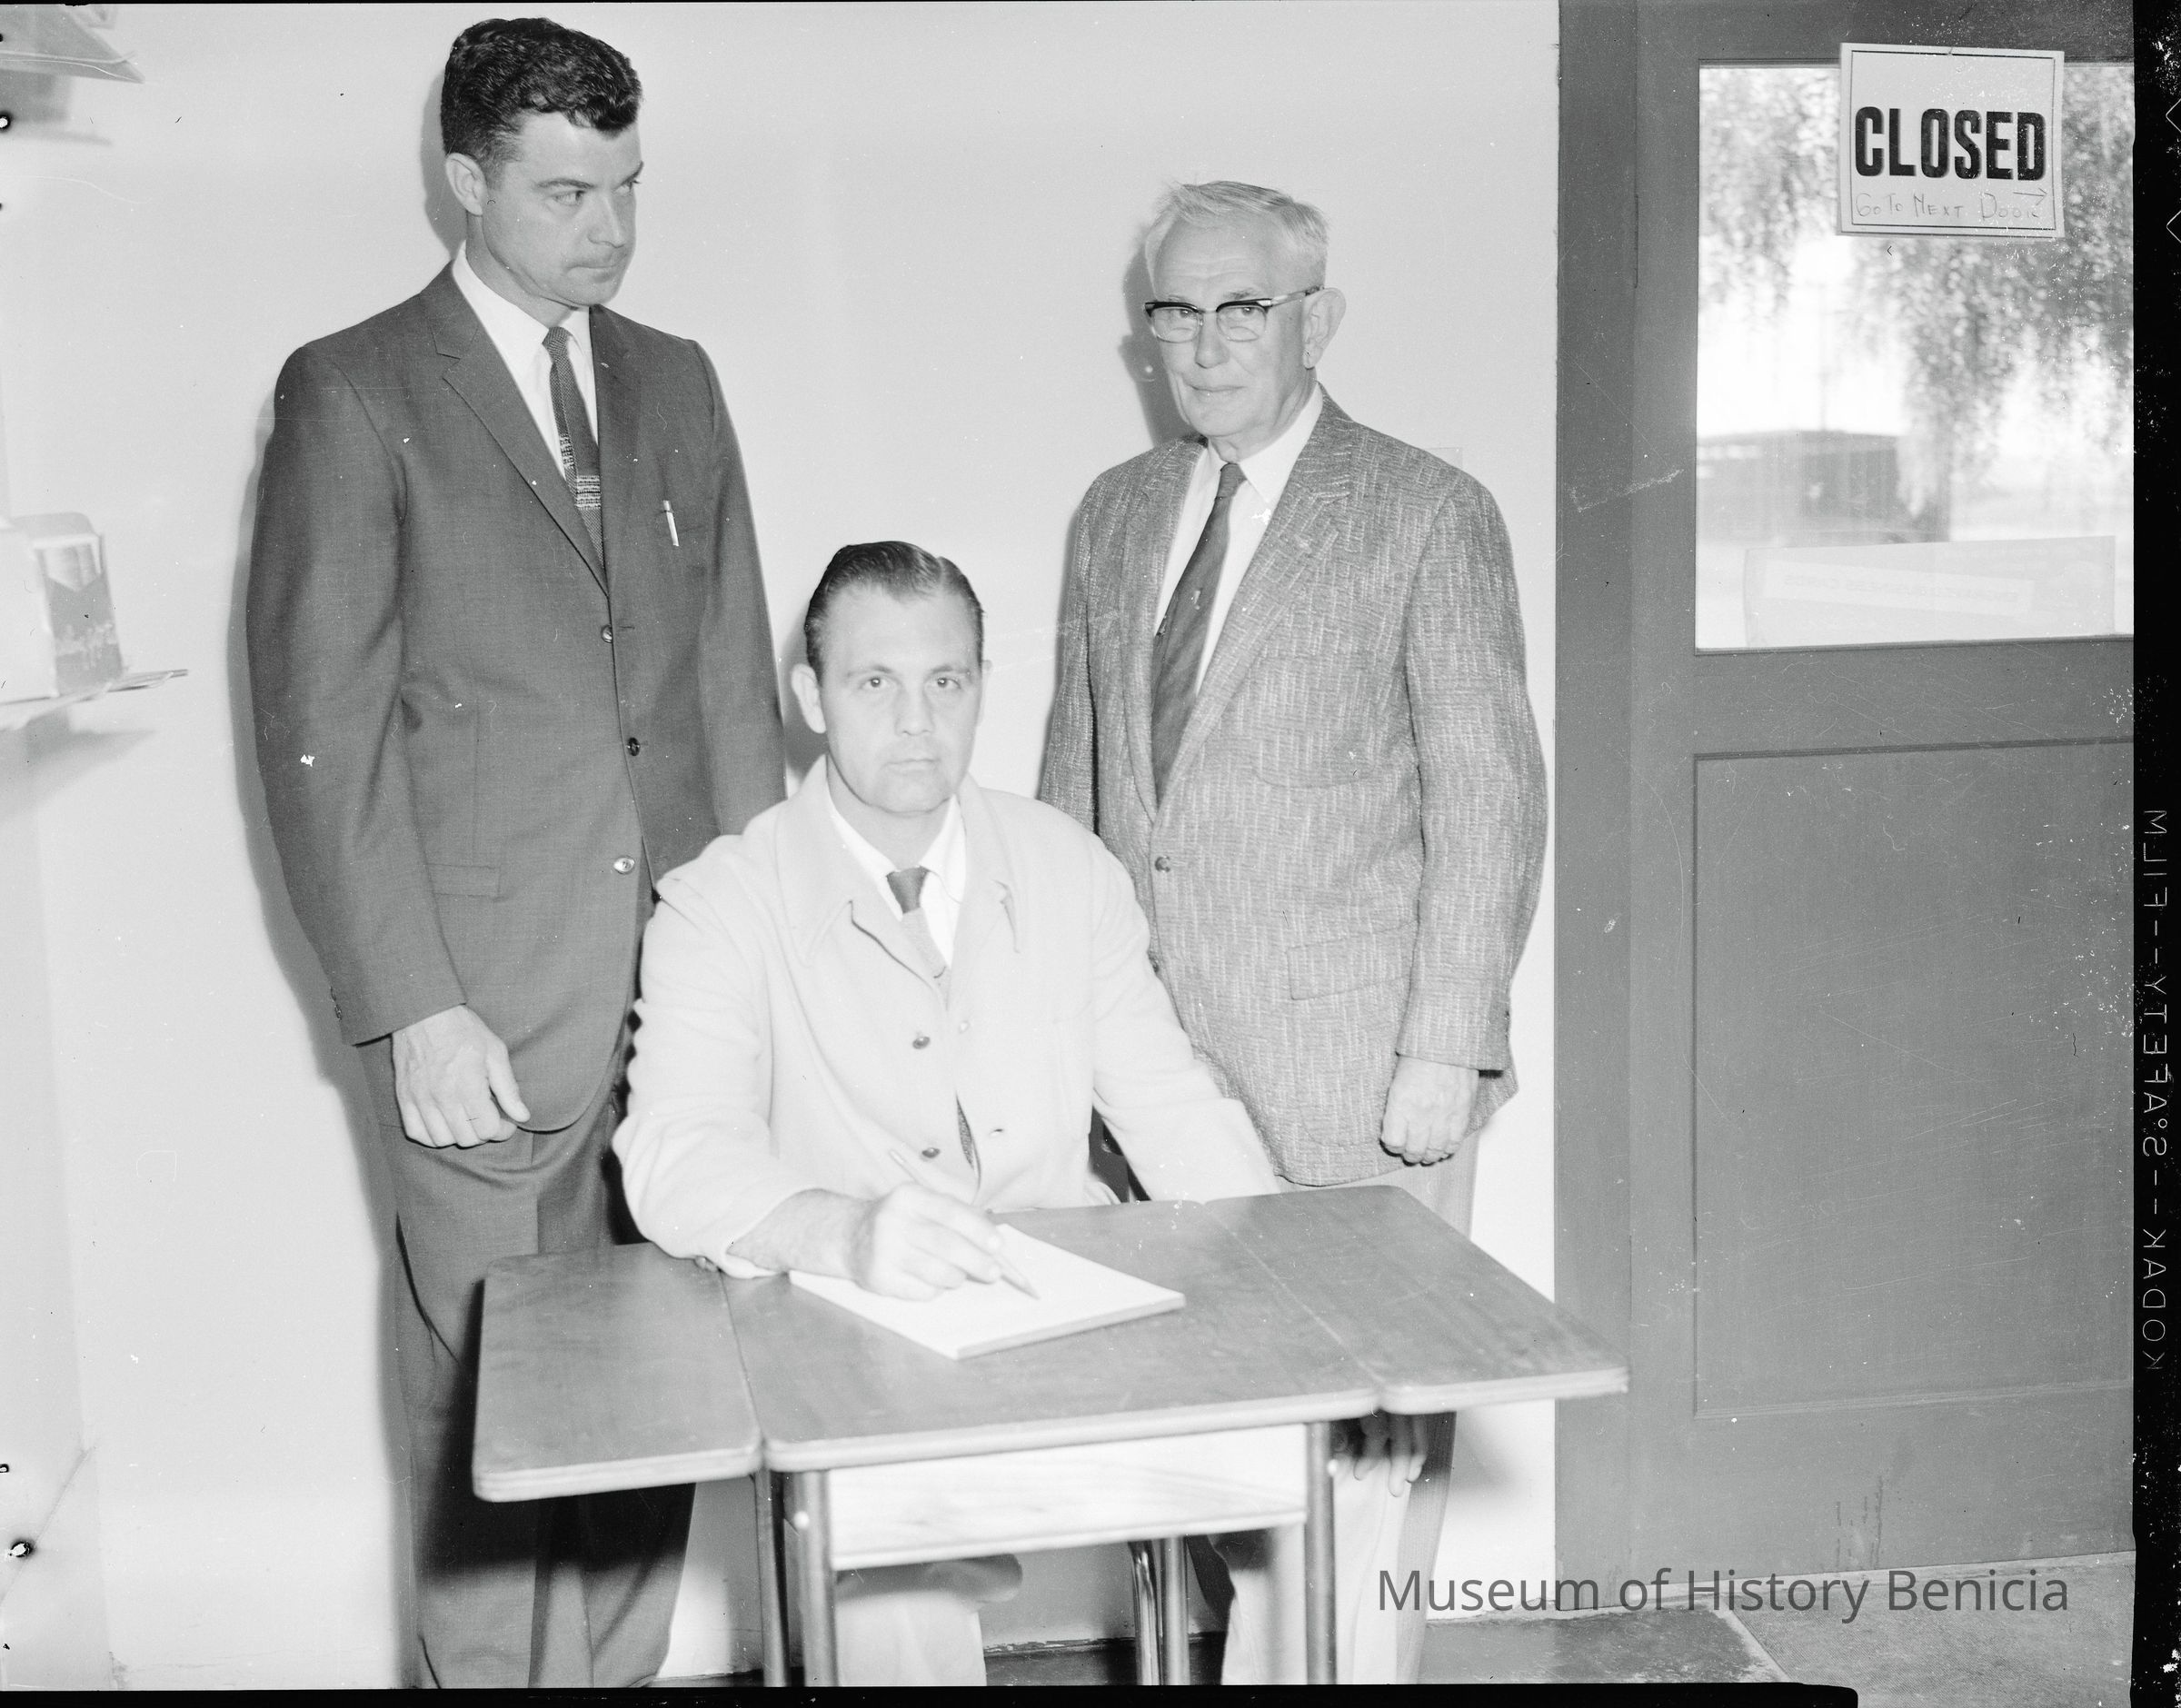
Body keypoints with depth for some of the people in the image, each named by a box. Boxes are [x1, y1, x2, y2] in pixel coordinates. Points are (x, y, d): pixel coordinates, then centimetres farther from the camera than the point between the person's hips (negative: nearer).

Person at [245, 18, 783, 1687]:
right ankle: (486, 1669, 23)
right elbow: (322, 726, -6)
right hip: (481, 1001, -4)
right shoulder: (354, 391, -2)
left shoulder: (675, 382, 13)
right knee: (494, 1396, 4)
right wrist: (412, 1009, -11)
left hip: (689, 973, 4)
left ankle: (623, 1664, 24)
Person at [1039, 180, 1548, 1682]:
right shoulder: (1116, 513, 15)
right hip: (1158, 1052, 5)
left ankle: (1365, 1660, 18)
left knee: (1366, 1415, 2)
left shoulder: (1427, 516, -2)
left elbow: (1490, 799, -6)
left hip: (1356, 1075, -4)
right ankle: (1259, 1650, 24)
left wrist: (1445, 1053, -12)